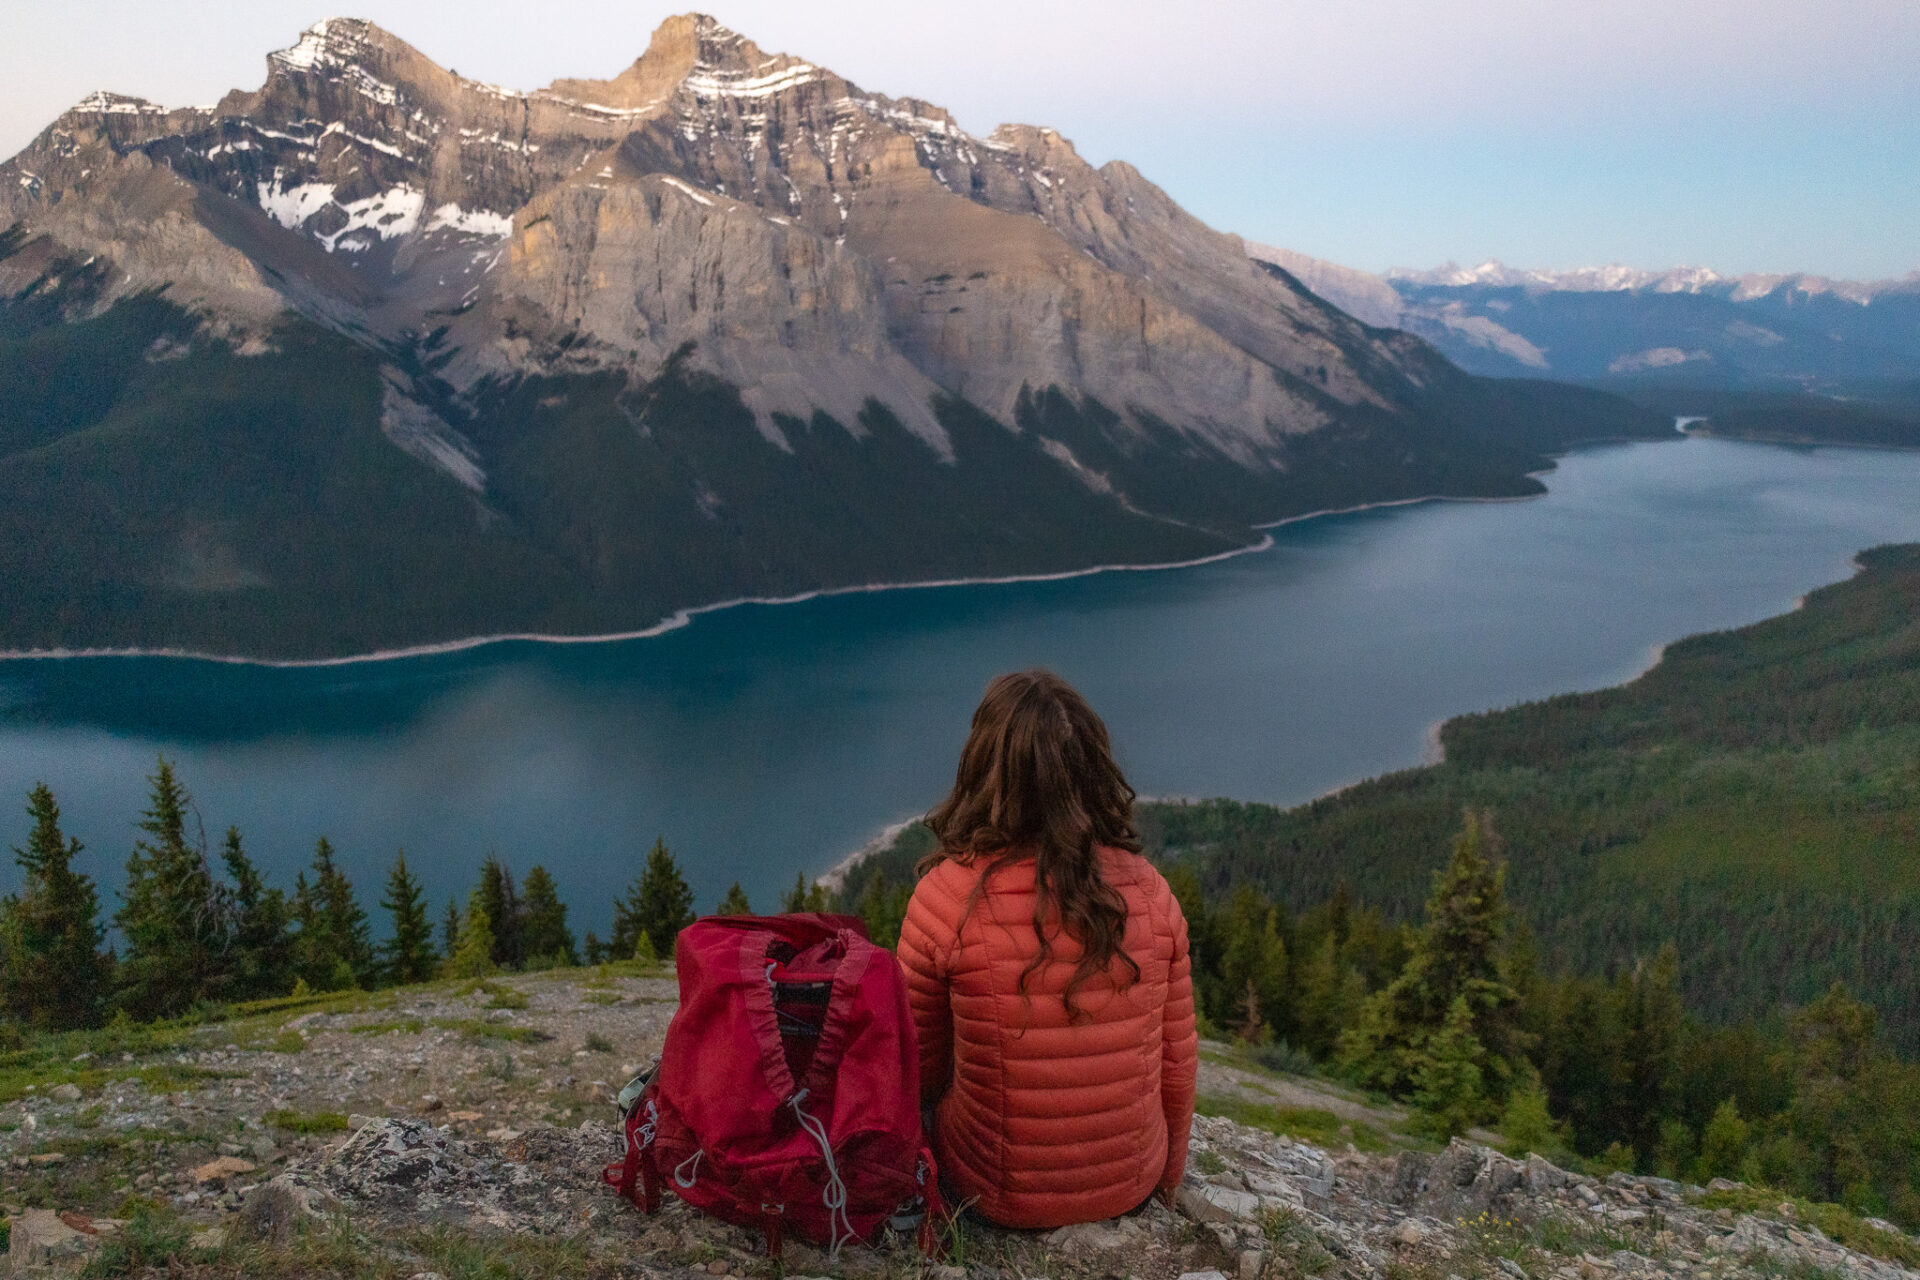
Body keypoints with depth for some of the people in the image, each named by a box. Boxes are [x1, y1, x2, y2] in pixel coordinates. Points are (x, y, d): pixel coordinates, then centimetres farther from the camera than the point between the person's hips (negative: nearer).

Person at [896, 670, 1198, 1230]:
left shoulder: (946, 895, -21)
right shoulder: (1149, 891, -12)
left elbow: (918, 1068, -7)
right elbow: (1177, 1067, -1)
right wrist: (1167, 1173, 17)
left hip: (998, 1194, -2)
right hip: (1131, 1190, 3)